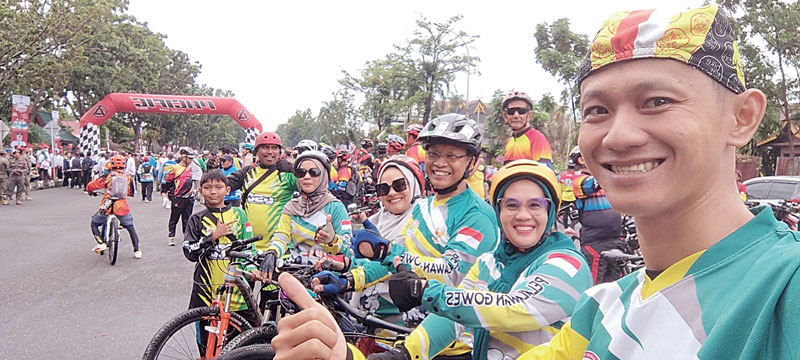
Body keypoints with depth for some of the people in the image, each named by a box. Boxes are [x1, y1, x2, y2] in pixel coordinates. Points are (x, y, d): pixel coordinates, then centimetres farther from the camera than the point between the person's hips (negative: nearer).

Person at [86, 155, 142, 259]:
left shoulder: (108, 176, -1)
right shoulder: (128, 178, 7)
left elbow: (90, 186, 1)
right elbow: (130, 193, 22)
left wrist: (90, 191, 24)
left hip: (107, 207, -2)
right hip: (122, 207, 2)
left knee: (94, 224, 21)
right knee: (131, 228, 17)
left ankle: (101, 244, 6)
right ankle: (137, 251, 15)